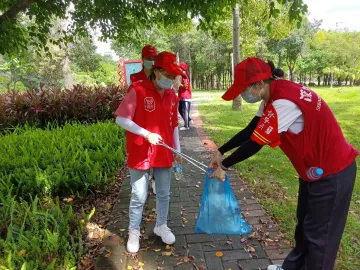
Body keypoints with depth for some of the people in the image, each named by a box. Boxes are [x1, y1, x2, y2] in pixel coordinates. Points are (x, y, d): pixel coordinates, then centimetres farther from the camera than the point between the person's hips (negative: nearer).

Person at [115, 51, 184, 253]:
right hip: (140, 154, -5)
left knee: (164, 194, 17)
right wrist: (146, 134, -22)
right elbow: (121, 119, -14)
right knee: (139, 197, 8)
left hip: (164, 154, 5)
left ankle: (161, 226, 39)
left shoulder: (172, 96, 5)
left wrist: (177, 150, 13)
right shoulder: (138, 91, -12)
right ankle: (134, 231, 30)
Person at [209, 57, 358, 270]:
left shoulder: (283, 102, -31)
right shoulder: (274, 95, -1)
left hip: (332, 172, -9)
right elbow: (251, 130, 3)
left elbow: (255, 143, -26)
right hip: (315, 168, 9)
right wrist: (221, 151, -3)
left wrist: (224, 166, -13)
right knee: (304, 223, 22)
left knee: (318, 233, 7)